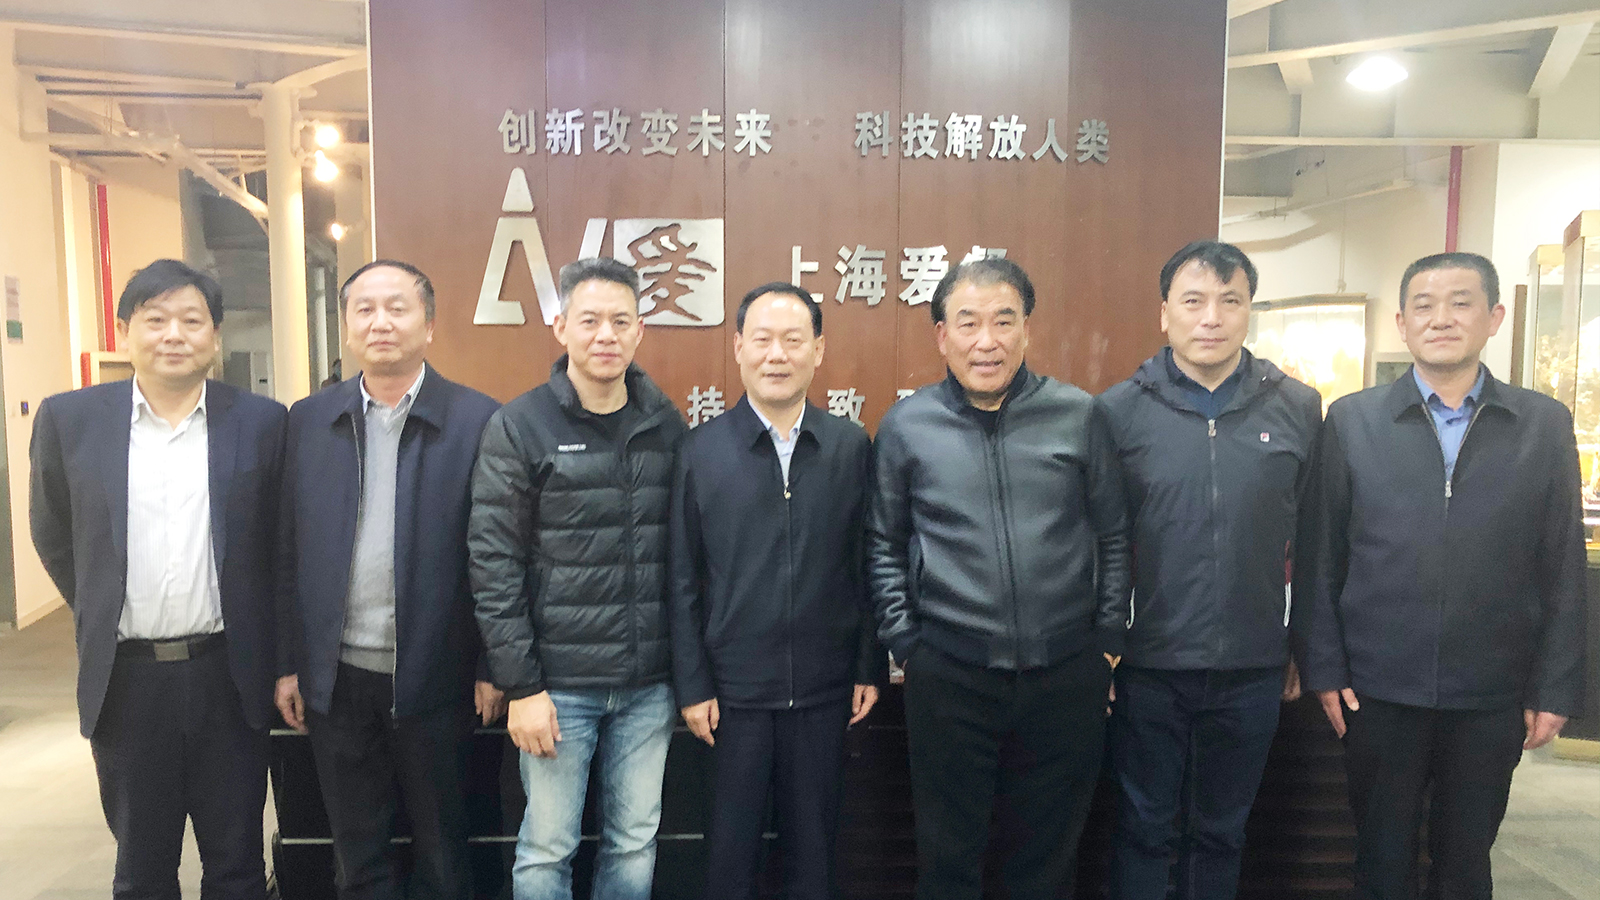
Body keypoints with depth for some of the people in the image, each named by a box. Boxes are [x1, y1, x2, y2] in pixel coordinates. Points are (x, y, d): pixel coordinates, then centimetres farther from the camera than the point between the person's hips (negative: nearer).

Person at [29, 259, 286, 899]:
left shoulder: (260, 422, -3)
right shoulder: (69, 419, -1)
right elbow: (53, 538, 11)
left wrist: (274, 657, 7)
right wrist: (100, 615, 11)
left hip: (227, 677, -1)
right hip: (126, 679, 1)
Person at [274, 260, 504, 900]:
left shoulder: (477, 420, -8)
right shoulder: (309, 420, 3)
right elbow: (291, 553, 5)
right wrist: (288, 664, 5)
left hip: (433, 678, -3)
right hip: (337, 678, 3)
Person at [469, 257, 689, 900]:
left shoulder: (667, 426, 4)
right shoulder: (518, 428, -5)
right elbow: (493, 567, -7)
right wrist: (521, 686, -10)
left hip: (649, 684, 3)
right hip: (559, 683, -3)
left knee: (636, 845, 14)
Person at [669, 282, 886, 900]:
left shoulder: (851, 446, -1)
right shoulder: (701, 449, -5)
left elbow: (868, 566, 3)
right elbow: (683, 581, -3)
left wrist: (870, 668, 3)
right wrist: (692, 686, -3)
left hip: (826, 688, 1)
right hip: (735, 689, -1)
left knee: (814, 847, 16)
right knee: (731, 848, 14)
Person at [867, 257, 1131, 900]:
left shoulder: (1078, 416, -1)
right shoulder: (905, 425, -2)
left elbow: (1113, 537, 6)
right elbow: (883, 545, 5)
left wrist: (1109, 637, 4)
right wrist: (904, 642, 1)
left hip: (1068, 673, 1)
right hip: (948, 677, 0)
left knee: (1052, 848, 17)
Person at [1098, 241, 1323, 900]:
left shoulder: (1298, 409, 0)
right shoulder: (1119, 411, -6)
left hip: (1252, 670, 2)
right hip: (1148, 667, -2)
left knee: (1222, 832, 18)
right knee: (1145, 830, 13)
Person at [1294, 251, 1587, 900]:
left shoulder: (1545, 425, 2)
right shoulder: (1351, 421, -1)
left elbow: (1562, 572, 3)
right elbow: (1318, 558, -1)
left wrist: (1554, 689, 1)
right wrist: (1322, 668, -3)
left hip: (1492, 701, 1)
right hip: (1378, 693, -1)